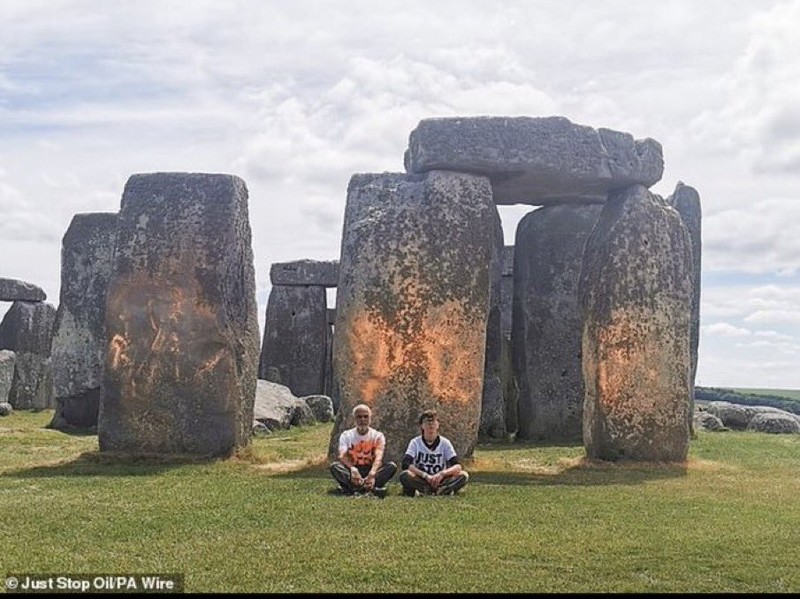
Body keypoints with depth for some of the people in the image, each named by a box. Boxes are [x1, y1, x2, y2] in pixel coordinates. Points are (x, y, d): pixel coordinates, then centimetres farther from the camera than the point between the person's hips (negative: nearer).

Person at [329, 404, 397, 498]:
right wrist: (352, 469, -40)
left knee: (392, 466, -26)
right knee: (334, 466, -28)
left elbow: (378, 457, -19)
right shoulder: (346, 435, 2)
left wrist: (372, 472, -43)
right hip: (353, 472, 0)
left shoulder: (378, 436, 0)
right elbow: (342, 456, -17)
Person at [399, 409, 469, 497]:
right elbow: (405, 464, -14)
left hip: (440, 481, 1)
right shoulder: (415, 442, 0)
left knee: (464, 475, -24)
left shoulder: (445, 443, 2)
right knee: (404, 475, -32)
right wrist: (425, 475, -26)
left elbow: (457, 466, -8)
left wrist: (442, 474, -27)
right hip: (421, 481, -1)